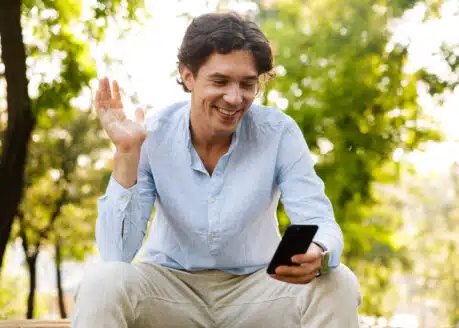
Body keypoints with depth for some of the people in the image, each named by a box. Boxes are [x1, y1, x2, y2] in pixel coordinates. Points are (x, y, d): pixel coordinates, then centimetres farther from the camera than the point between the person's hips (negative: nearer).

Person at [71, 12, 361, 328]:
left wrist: (316, 256, -40)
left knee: (339, 285, -25)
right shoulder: (152, 136, -13)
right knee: (101, 282, -30)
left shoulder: (279, 133, -12)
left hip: (258, 285, 1)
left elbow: (320, 224, -15)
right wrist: (126, 152, -27)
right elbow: (117, 253, -18)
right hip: (170, 283, -1)